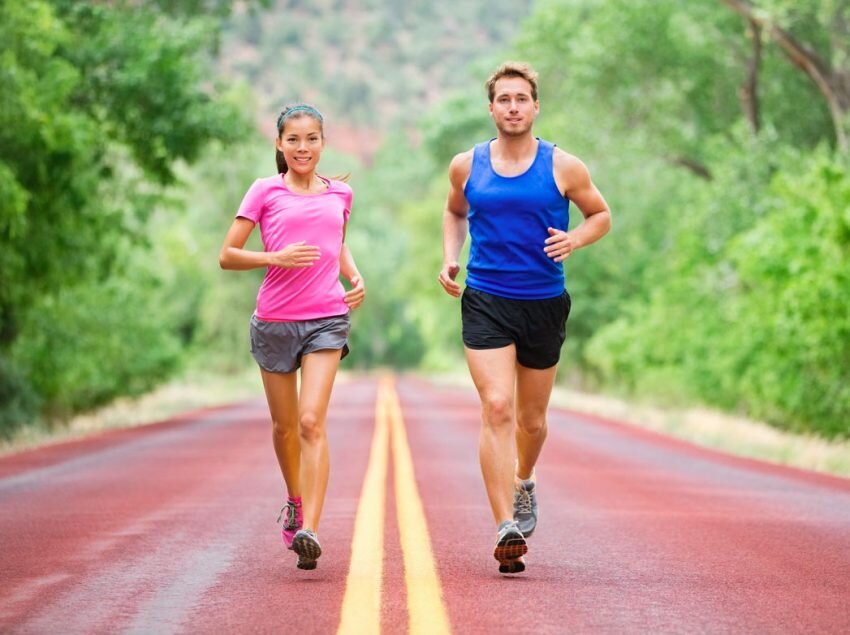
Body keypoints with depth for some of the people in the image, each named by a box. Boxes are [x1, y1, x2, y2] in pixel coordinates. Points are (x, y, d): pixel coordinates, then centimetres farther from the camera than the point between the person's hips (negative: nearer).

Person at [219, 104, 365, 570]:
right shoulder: (265, 192, 1)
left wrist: (355, 277, 9)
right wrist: (276, 258, -16)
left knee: (312, 423, -15)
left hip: (327, 320, 0)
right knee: (284, 426, 13)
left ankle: (309, 530, -21)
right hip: (275, 319, 0)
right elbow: (227, 255, 0)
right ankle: (295, 503, 40)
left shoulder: (339, 194, 10)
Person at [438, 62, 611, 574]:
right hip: (485, 302, -1)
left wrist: (575, 239, -9)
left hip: (544, 304, 1)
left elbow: (601, 215, 11)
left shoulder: (563, 167, -2)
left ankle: (524, 482, 47)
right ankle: (507, 527, -22)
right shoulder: (466, 166, 4)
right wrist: (450, 259, 8)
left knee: (532, 420, 13)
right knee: (497, 408, -17)